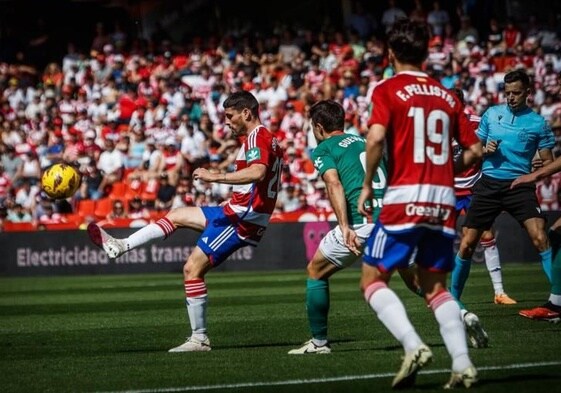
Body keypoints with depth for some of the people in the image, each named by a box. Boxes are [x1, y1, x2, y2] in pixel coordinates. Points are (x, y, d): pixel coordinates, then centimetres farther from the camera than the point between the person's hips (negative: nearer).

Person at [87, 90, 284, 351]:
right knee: (176, 216, 18)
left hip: (242, 214, -10)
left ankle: (199, 339, -8)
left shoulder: (256, 137, -14)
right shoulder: (267, 139, 17)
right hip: (241, 212, 10)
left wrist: (216, 177, -35)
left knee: (193, 269, -10)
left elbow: (258, 172, -32)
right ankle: (120, 246, 17)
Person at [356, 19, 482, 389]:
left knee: (373, 281, 5)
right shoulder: (447, 96, 13)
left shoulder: (388, 90, -1)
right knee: (436, 287, 15)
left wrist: (367, 185, -5)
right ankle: (463, 364, 1)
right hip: (443, 201, 5)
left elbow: (376, 138, -17)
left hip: (404, 197, -5)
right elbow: (474, 151, 13)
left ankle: (414, 346, -16)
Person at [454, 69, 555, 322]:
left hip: (519, 186, -2)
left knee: (540, 238, -21)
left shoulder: (538, 123, 2)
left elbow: (548, 162, 3)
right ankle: (452, 298, 18)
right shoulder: (491, 114, 9)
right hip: (488, 184, 2)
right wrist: (485, 149, -5)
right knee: (466, 244, 1)